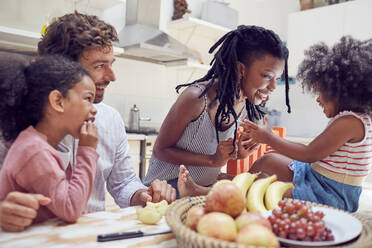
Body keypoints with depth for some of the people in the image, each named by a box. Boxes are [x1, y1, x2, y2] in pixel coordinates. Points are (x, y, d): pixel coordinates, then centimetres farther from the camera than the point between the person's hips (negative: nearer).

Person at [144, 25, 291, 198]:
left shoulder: (245, 107, -3)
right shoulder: (196, 97, -23)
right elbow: (160, 150, -15)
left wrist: (237, 154, -10)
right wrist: (213, 160, -23)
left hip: (205, 187, 7)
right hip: (168, 183, -7)